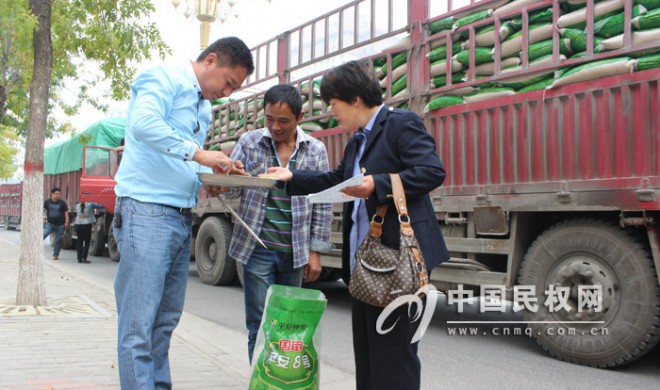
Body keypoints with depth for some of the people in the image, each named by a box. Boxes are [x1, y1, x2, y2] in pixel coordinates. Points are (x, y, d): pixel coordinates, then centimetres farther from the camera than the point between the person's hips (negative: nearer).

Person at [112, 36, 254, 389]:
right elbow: (143, 123, -23)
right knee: (138, 324, -7)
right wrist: (197, 153, -24)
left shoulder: (203, 108, 22)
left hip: (182, 218, 9)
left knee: (165, 321, 12)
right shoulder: (165, 78, -4)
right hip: (147, 210, -9)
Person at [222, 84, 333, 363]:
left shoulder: (315, 150, 2)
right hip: (258, 249, -1)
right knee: (260, 326, 1)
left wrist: (315, 251, 1)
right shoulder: (250, 142, 1)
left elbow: (322, 205, 4)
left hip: (295, 252, 1)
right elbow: (231, 190, 3)